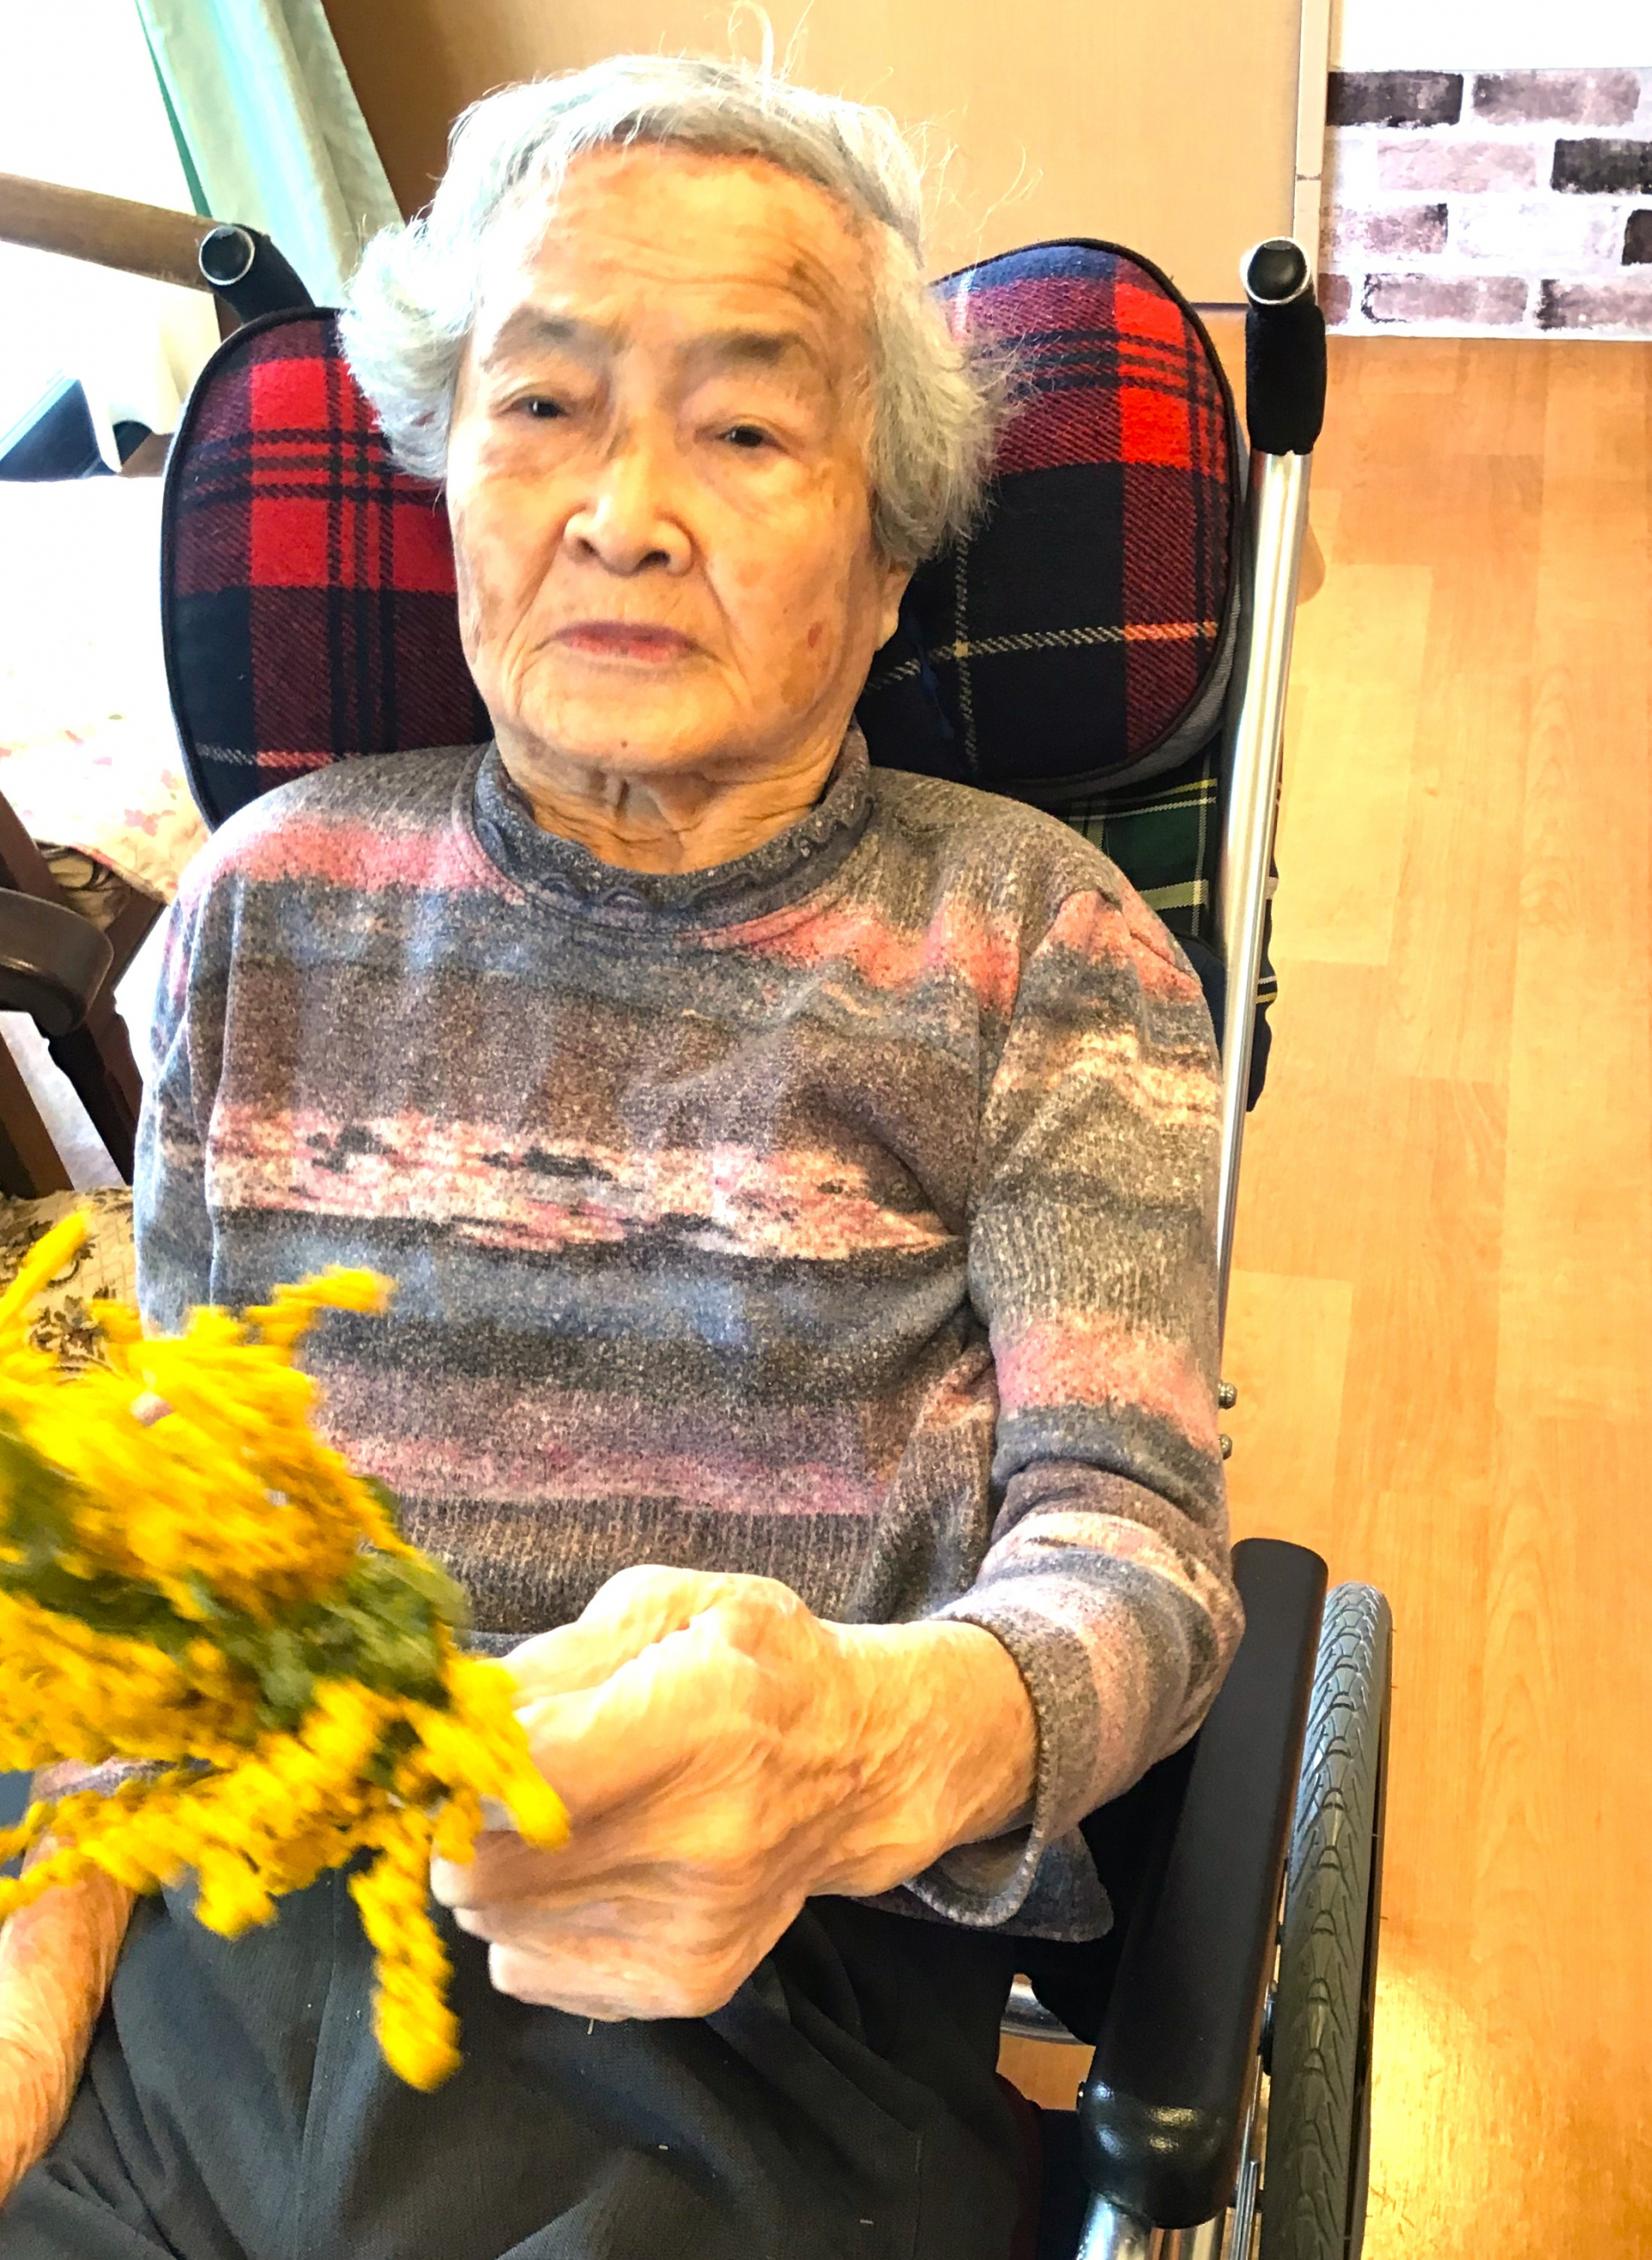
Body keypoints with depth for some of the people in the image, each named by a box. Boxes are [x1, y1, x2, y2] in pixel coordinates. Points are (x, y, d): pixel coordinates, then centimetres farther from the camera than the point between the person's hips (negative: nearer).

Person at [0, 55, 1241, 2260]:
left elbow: (1131, 1533, -8)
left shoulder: (1030, 945, 0)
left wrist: (874, 1739, -30)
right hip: (218, 1969, 3)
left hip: (767, 2013, -2)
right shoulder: (277, 906, 7)